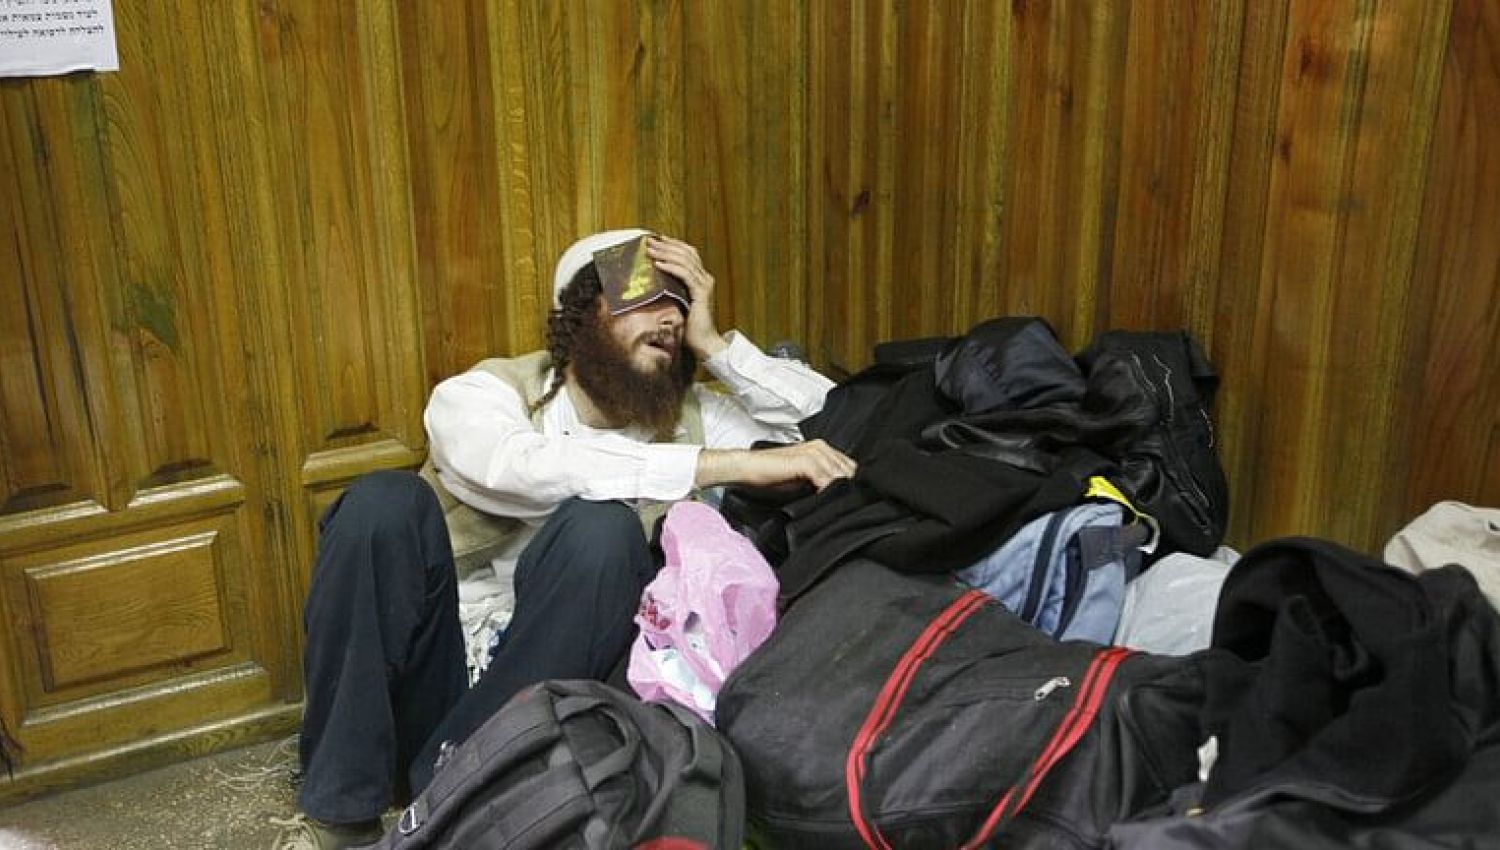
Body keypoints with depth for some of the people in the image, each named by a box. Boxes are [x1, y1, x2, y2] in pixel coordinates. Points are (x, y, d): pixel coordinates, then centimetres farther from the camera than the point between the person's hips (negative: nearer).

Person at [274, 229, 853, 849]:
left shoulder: (690, 415, 8)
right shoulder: (480, 395, -5)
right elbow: (525, 467, -28)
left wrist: (712, 343, -4)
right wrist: (735, 463, -31)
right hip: (442, 674, -1)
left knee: (601, 528, -28)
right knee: (385, 502, -28)